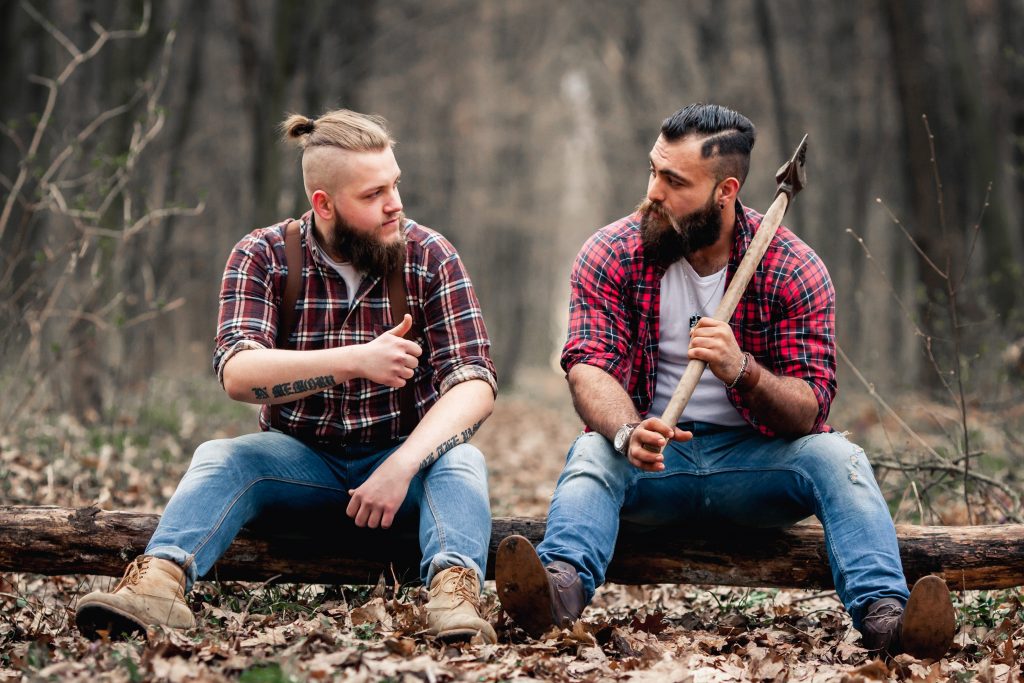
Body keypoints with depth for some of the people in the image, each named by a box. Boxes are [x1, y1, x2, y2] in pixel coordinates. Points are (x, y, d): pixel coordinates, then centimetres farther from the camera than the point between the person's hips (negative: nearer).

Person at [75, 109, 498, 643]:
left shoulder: (429, 257, -6)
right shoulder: (263, 257, -5)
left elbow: (474, 384, -14)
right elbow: (237, 373, -21)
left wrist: (401, 466, -31)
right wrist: (356, 361, -35)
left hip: (403, 457, 0)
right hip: (301, 460, 1)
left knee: (459, 461, -31)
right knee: (219, 459, -27)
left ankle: (454, 593, -55)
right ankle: (158, 583, -49)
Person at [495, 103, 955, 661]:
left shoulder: (794, 269, -7)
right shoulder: (610, 254, -5)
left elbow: (811, 409, -10)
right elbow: (589, 367, -15)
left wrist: (741, 370, -33)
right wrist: (629, 434, -38)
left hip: (755, 458, 0)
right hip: (649, 456, 0)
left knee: (837, 458, -27)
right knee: (591, 453, -30)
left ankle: (883, 616, -47)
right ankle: (563, 586, -59)